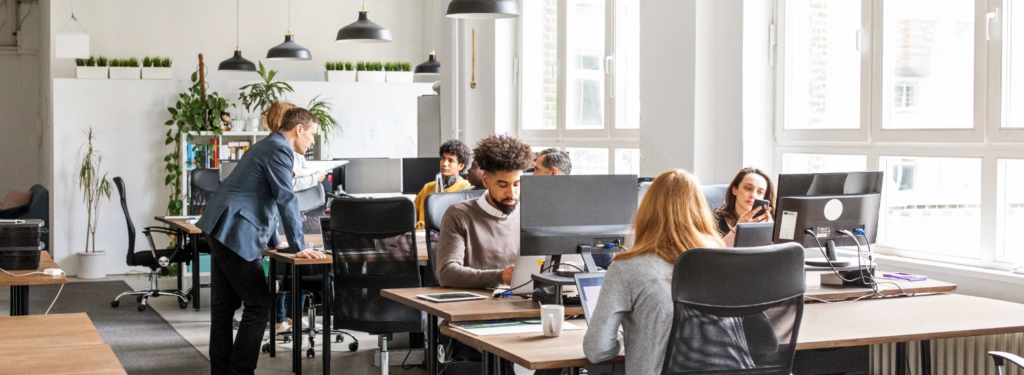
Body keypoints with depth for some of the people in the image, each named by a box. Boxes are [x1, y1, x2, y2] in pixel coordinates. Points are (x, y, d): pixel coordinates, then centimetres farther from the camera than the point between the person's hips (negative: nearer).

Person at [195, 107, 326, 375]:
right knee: (259, 303, -6)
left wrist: (274, 241, 26)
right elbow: (286, 200, -16)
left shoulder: (269, 146, 21)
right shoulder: (279, 150, -11)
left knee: (224, 305, 11)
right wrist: (298, 247, -13)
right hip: (235, 233, -10)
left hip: (221, 230, 10)